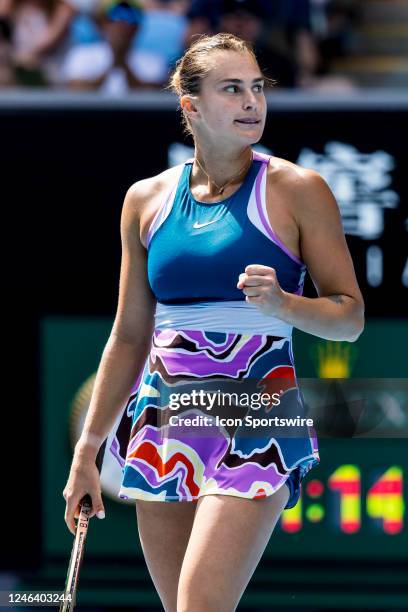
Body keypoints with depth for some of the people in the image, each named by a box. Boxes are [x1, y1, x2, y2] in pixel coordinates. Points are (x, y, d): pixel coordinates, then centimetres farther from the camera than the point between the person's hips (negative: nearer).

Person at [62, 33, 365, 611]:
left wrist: (282, 304, -20)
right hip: (163, 426, 4)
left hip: (256, 425, -4)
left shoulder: (297, 190, -1)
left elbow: (350, 317, 0)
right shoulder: (147, 200, 9)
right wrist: (86, 453, 16)